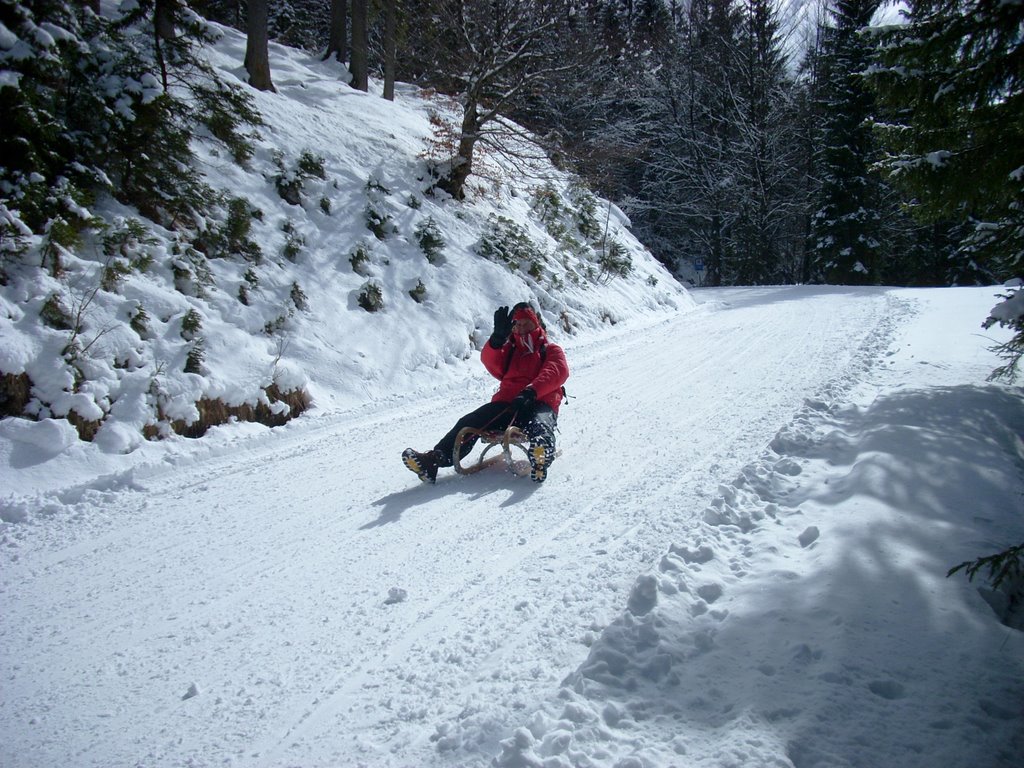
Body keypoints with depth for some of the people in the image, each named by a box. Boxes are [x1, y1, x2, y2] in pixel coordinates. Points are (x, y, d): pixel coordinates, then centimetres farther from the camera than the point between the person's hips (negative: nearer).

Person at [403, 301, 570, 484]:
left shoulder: (551, 350, 19)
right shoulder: (510, 348, 29)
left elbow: (558, 372, -5)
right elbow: (491, 362, 6)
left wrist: (531, 391, -24)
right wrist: (499, 337, -16)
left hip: (539, 404, -4)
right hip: (507, 403, 4)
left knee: (540, 426, -40)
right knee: (469, 422, -20)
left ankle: (541, 457, -73)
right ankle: (434, 460, -36)